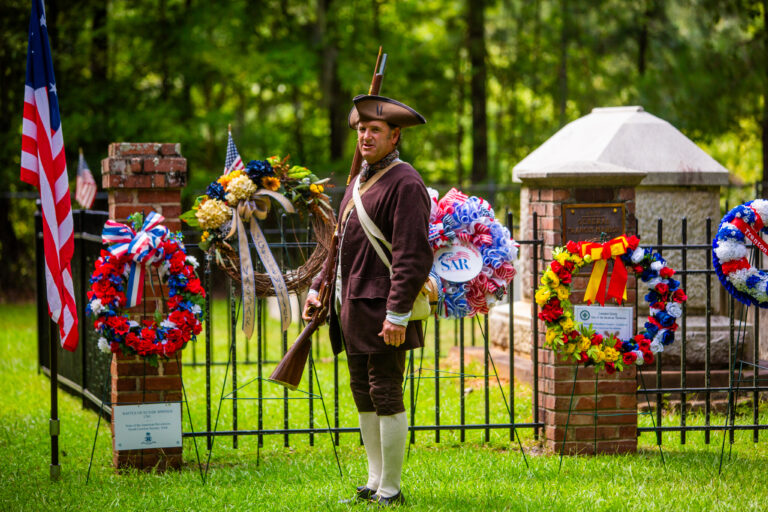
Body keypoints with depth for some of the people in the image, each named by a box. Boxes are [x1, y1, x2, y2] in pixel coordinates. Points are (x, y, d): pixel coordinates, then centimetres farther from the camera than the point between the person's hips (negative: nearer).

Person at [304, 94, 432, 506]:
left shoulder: (405, 184, -12)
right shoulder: (360, 182, 18)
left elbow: (413, 256, -19)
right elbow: (341, 242, 25)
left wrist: (398, 313, -24)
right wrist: (318, 288, 17)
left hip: (382, 312, -9)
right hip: (351, 309, 9)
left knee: (386, 396, -6)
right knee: (364, 396, 13)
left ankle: (391, 490, -1)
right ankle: (375, 482, 20)